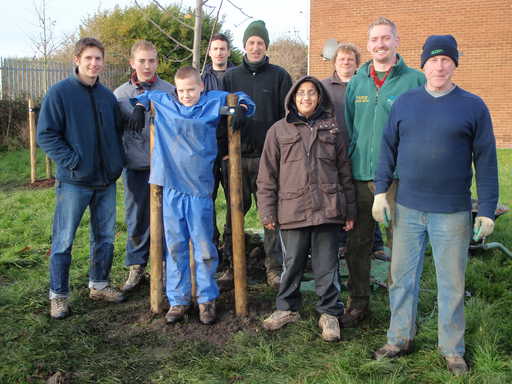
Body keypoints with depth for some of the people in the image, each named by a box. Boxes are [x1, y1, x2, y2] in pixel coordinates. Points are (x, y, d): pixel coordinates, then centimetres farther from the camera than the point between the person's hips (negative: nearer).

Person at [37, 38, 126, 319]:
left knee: (105, 237, 14)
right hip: (74, 181, -5)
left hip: (107, 180, 5)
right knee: (63, 241, 2)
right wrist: (73, 162, -18)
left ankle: (99, 284, 31)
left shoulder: (107, 95, 9)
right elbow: (46, 135, -11)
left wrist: (117, 162, 5)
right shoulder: (59, 93, -8)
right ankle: (58, 295, 15)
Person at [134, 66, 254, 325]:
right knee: (174, 246, 7)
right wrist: (139, 106, 11)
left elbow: (240, 98, 20)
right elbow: (146, 95, 30)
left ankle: (207, 299, 16)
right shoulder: (164, 103, 11)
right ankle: (178, 300, 18)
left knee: (204, 247, 3)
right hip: (171, 187, 2)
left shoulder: (213, 102, 5)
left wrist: (241, 107, -1)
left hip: (200, 188, -2)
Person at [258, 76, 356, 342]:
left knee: (327, 265, 7)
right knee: (292, 263, 10)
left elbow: (345, 172, 11)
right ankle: (286, 309, 29)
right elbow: (267, 176, 5)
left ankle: (330, 313, 21)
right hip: (291, 210, 0)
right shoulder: (279, 131, 6)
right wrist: (267, 212, 1)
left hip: (327, 209, 1)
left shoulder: (332, 130, 9)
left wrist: (350, 211, 9)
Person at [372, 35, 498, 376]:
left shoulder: (473, 106, 0)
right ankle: (400, 338, 26)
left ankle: (453, 350, 22)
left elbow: (486, 161, -1)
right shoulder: (405, 102, 6)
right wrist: (381, 191, 2)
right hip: (408, 208, 2)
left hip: (453, 212, -2)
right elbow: (389, 148, 9)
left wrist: (487, 210, -4)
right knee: (403, 277, 10)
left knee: (452, 283, 8)